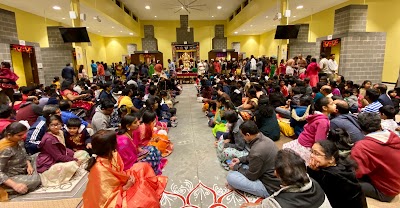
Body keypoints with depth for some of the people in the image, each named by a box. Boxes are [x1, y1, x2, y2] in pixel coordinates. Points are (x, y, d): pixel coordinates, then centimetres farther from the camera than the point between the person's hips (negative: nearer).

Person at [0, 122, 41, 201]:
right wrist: (14, 185, -35)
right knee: (35, 181, -27)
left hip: (23, 170, 9)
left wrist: (29, 164, -5)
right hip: (11, 176, -8)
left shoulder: (19, 141, -5)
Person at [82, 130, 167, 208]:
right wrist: (125, 188, -19)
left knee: (142, 167, 5)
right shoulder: (100, 169, -33)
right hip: (111, 200, -8)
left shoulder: (112, 155, -10)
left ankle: (155, 192, 12)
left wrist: (129, 177, -12)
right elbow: (105, 196, -27)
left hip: (118, 184, 9)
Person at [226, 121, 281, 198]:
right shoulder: (264, 138, -4)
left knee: (230, 176, -16)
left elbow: (251, 176, -17)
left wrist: (236, 167, -2)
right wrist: (241, 160, 8)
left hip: (269, 188, -9)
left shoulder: (256, 151, -32)